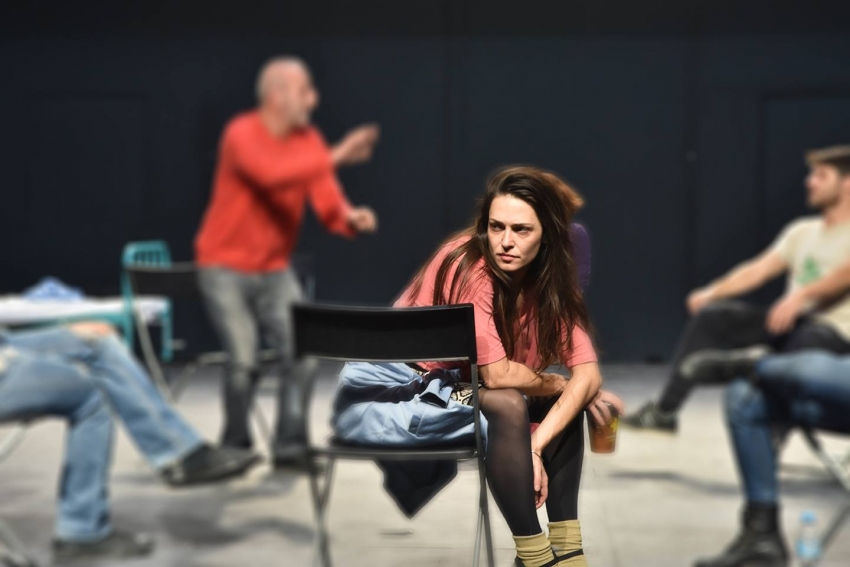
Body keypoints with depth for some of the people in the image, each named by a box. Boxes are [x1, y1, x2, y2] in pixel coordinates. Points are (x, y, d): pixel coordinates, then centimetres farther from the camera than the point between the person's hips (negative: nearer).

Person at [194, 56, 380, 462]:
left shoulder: (308, 140, 0)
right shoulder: (242, 134, -17)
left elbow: (329, 207, -5)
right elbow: (272, 174, -37)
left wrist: (352, 217, -27)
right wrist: (335, 157, -38)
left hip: (275, 270, 5)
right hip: (225, 268, -5)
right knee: (245, 360, -14)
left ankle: (291, 444, 2)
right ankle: (234, 448, 8)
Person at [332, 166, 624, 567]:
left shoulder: (549, 278, -2)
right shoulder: (468, 266, -23)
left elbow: (588, 373, -10)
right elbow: (498, 373, -28)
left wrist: (534, 445, -24)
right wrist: (561, 385, -9)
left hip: (448, 387, 8)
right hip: (381, 396, -8)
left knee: (566, 401, -1)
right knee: (507, 405, -29)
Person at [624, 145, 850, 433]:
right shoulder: (802, 231, 18)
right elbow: (758, 269, 11)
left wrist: (801, 295, -38)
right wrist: (711, 292, -3)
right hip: (787, 322, 6)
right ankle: (664, 411, -11)